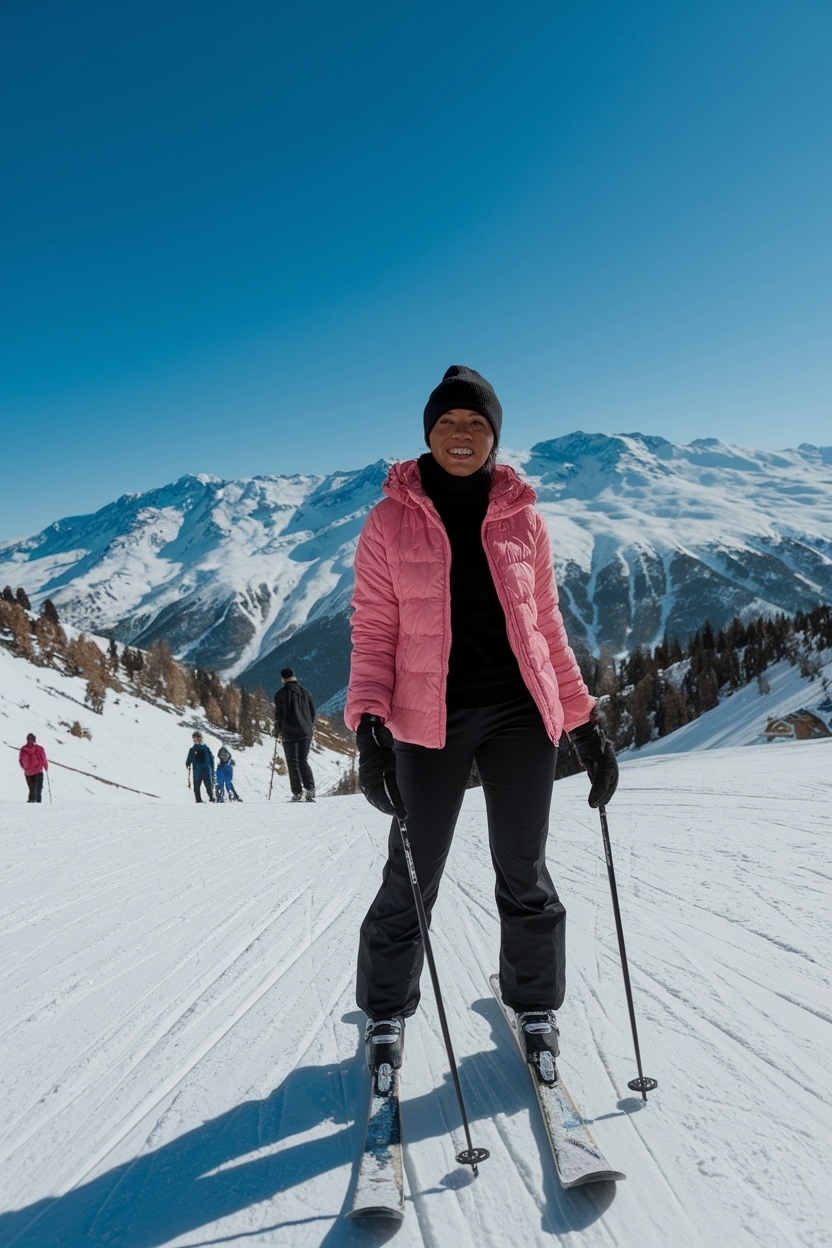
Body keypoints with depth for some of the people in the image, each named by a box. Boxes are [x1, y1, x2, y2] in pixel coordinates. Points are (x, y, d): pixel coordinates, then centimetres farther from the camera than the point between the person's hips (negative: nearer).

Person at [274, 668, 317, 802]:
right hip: (305, 733, 4)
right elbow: (313, 711, 13)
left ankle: (297, 793, -4)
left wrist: (277, 731, 8)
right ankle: (310, 789, -6)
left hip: (289, 733, -4)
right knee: (304, 761, 11)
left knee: (293, 763, 1)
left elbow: (279, 714, -5)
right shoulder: (305, 692, 10)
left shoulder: (281, 694, -4)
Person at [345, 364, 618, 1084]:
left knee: (524, 871, 9)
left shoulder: (522, 519, 7)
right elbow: (374, 632, -1)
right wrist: (369, 723, -14)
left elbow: (546, 627, 12)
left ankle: (536, 1006, 31)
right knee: (413, 876, 5)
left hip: (521, 713, 2)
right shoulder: (392, 520, 1)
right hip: (431, 720, -1)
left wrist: (585, 722, 9)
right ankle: (387, 1011, 28)